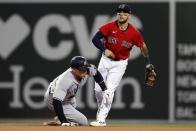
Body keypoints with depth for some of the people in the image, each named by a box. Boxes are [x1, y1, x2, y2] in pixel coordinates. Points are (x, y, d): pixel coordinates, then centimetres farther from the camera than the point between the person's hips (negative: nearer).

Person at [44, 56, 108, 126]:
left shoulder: (87, 69, -22)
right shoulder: (65, 80, -41)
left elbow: (95, 72, 3)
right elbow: (57, 101, -42)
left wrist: (104, 89, 1)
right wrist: (63, 121, -45)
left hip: (69, 98, 8)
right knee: (83, 121, -16)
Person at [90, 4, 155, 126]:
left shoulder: (134, 33, -13)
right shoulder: (110, 27, -13)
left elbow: (143, 46, 1)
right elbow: (95, 39, -13)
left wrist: (148, 63, -1)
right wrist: (105, 50, -28)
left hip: (120, 63, -2)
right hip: (106, 60, 2)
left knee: (109, 90, -13)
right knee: (98, 89, 6)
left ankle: (101, 119, -10)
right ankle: (101, 110, 34)